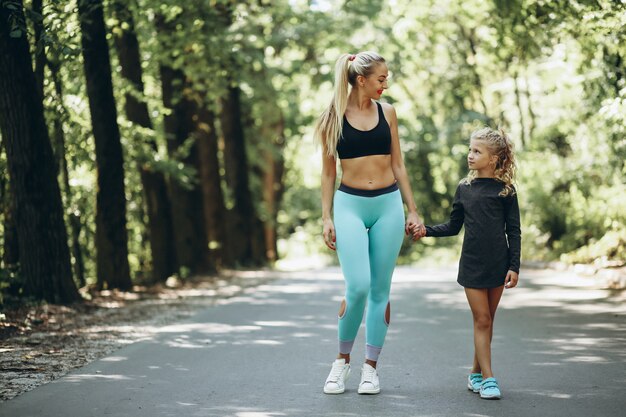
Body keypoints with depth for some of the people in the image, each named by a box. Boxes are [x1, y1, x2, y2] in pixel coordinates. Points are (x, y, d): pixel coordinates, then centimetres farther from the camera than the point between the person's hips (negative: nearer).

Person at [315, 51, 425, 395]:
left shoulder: (386, 112, 8)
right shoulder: (334, 117, 0)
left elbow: (397, 165, 12)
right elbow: (328, 172, 4)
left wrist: (412, 210, 9)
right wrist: (327, 217, -1)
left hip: (388, 205, 3)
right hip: (350, 205, -3)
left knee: (380, 289, 4)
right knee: (357, 287, -14)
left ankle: (371, 367, 13)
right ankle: (342, 360, 7)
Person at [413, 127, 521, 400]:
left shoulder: (505, 190, -1)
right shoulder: (464, 189, 6)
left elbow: (513, 231, 0)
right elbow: (454, 226, 13)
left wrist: (514, 266, -6)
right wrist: (426, 231, -2)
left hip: (498, 263, -1)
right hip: (472, 263, 1)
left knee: (487, 320, 7)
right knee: (481, 320, -3)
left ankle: (476, 374, 20)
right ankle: (488, 378, -3)